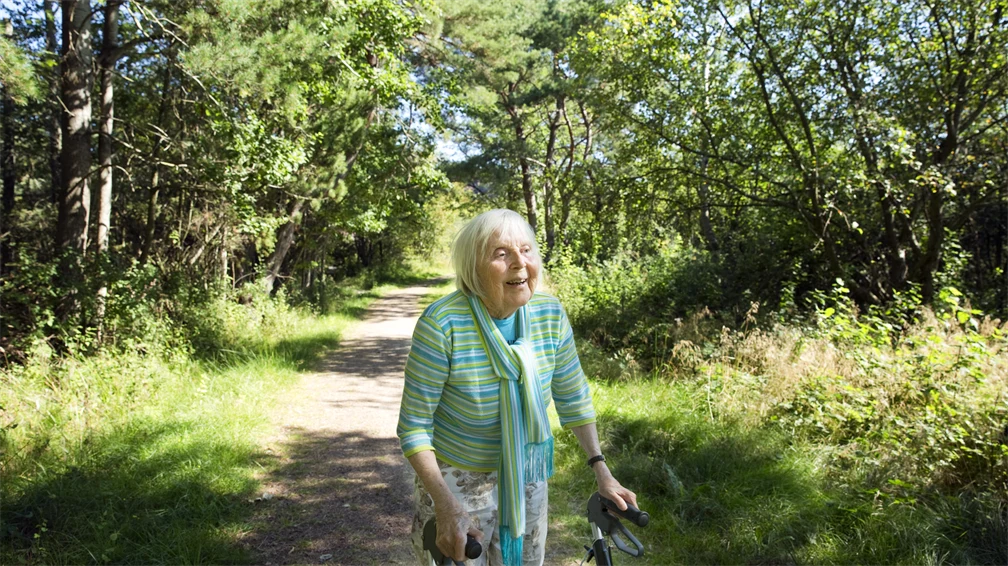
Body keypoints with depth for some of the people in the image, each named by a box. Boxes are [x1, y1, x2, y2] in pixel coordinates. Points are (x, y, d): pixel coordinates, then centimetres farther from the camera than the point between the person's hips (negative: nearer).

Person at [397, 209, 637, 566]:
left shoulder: (551, 315, -13)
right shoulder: (442, 323, -26)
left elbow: (573, 399, 2)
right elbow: (414, 426, -20)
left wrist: (600, 470, -1)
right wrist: (445, 506, -26)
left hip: (527, 479, 4)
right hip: (456, 482, -4)